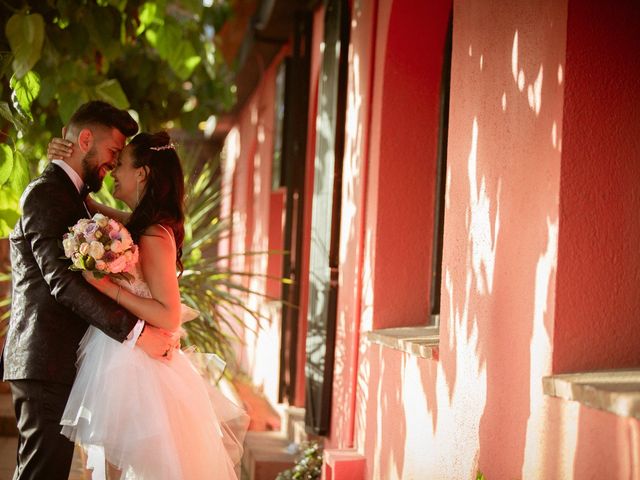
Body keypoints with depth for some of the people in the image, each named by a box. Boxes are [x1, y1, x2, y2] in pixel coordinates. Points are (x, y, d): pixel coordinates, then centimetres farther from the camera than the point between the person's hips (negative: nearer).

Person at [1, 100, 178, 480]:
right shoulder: (46, 193, -11)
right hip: (48, 363, -10)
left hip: (46, 362, 10)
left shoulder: (68, 194, 21)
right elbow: (62, 280, -22)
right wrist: (136, 331, -24)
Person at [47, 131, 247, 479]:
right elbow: (87, 206, 25)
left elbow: (169, 317, -21)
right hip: (120, 362, 9)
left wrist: (108, 287, -25)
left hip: (133, 369, -9)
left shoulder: (154, 235, -17)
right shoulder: (138, 225, 8)